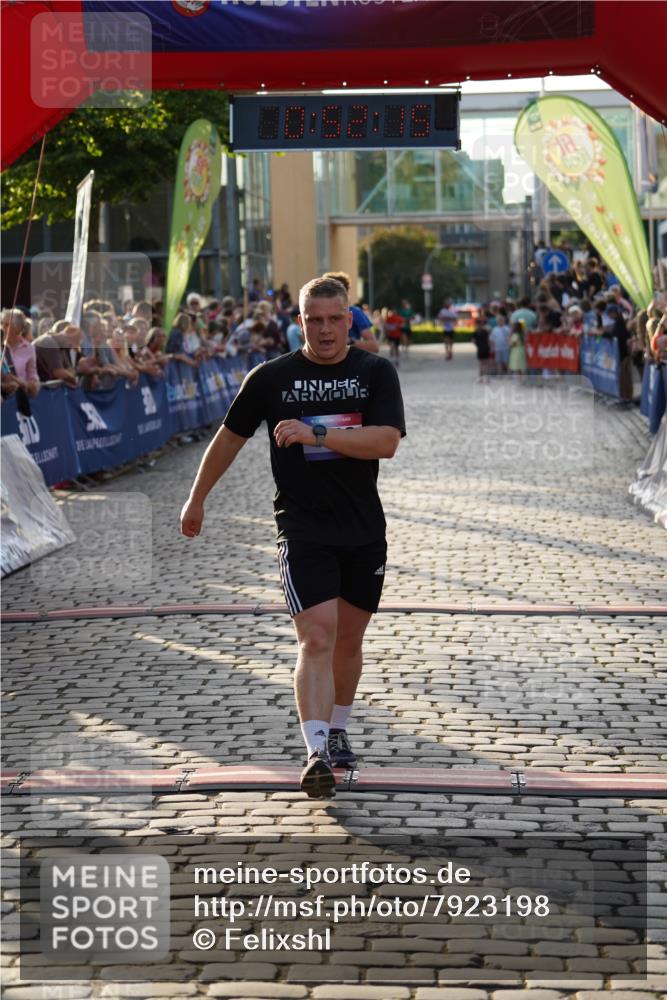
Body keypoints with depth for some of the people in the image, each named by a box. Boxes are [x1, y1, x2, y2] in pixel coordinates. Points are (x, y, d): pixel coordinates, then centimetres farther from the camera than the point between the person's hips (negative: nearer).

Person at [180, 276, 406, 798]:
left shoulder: (377, 372, 0)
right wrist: (197, 498, 20)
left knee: (349, 638, 14)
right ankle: (317, 753, -19)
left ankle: (337, 730, 34)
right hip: (301, 526, -2)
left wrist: (317, 434, -23)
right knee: (317, 638, -16)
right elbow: (231, 437, 12)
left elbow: (386, 442, -14)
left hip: (364, 529, 2)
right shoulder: (271, 377, -1)